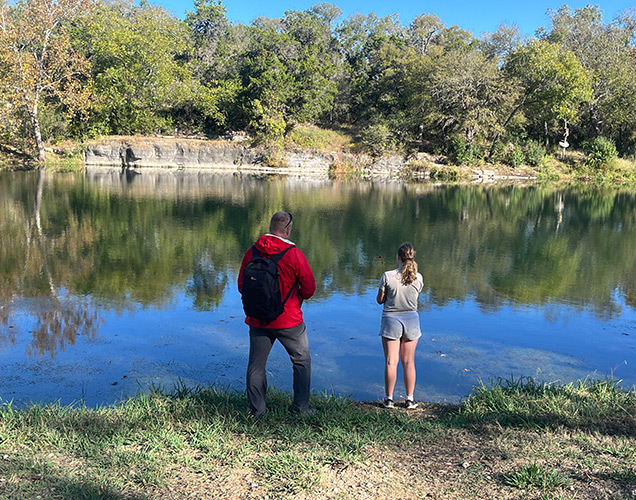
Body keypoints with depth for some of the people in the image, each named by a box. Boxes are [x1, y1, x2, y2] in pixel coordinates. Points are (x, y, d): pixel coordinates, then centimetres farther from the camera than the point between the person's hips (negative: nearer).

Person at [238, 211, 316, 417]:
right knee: (302, 361, 16)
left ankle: (257, 411, 18)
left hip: (257, 320, 3)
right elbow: (309, 288, -8)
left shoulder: (252, 252, -2)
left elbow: (242, 286, 5)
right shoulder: (295, 255, -13)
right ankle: (300, 407, 19)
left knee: (256, 364, 13)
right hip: (289, 320, -3)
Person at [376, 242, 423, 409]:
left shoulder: (388, 276, -14)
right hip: (411, 320, 2)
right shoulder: (418, 278, -6)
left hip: (391, 319, -2)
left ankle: (389, 399, 11)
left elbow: (380, 300, -5)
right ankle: (410, 399, 16)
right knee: (408, 362, 11)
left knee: (391, 361, 5)